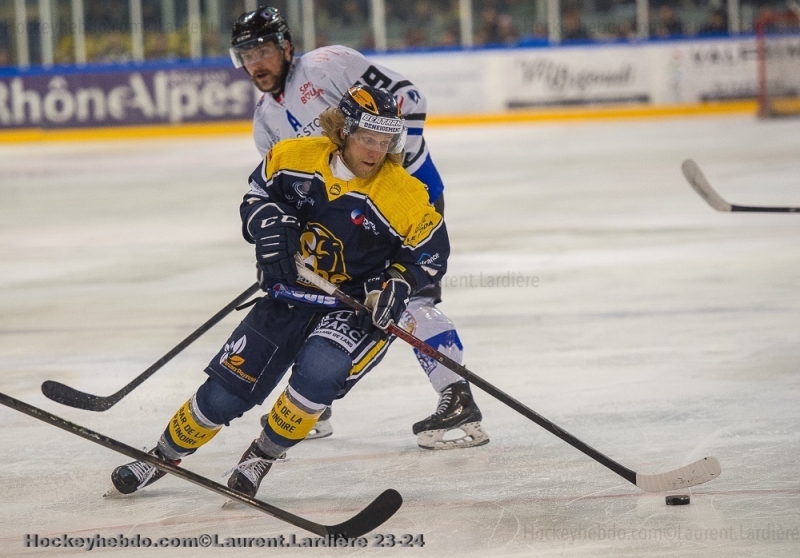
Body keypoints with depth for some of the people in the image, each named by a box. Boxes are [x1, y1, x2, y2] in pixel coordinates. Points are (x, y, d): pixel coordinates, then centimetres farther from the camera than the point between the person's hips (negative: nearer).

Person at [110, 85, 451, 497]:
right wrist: (271, 228, -10)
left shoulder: (404, 196, -18)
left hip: (359, 306, -3)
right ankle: (165, 455, 24)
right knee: (229, 386, 1)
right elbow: (259, 193, 8)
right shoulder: (295, 158, -11)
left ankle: (264, 455, -7)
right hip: (293, 291, 3)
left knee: (318, 372, -32)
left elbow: (430, 250, -6)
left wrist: (397, 285, -20)